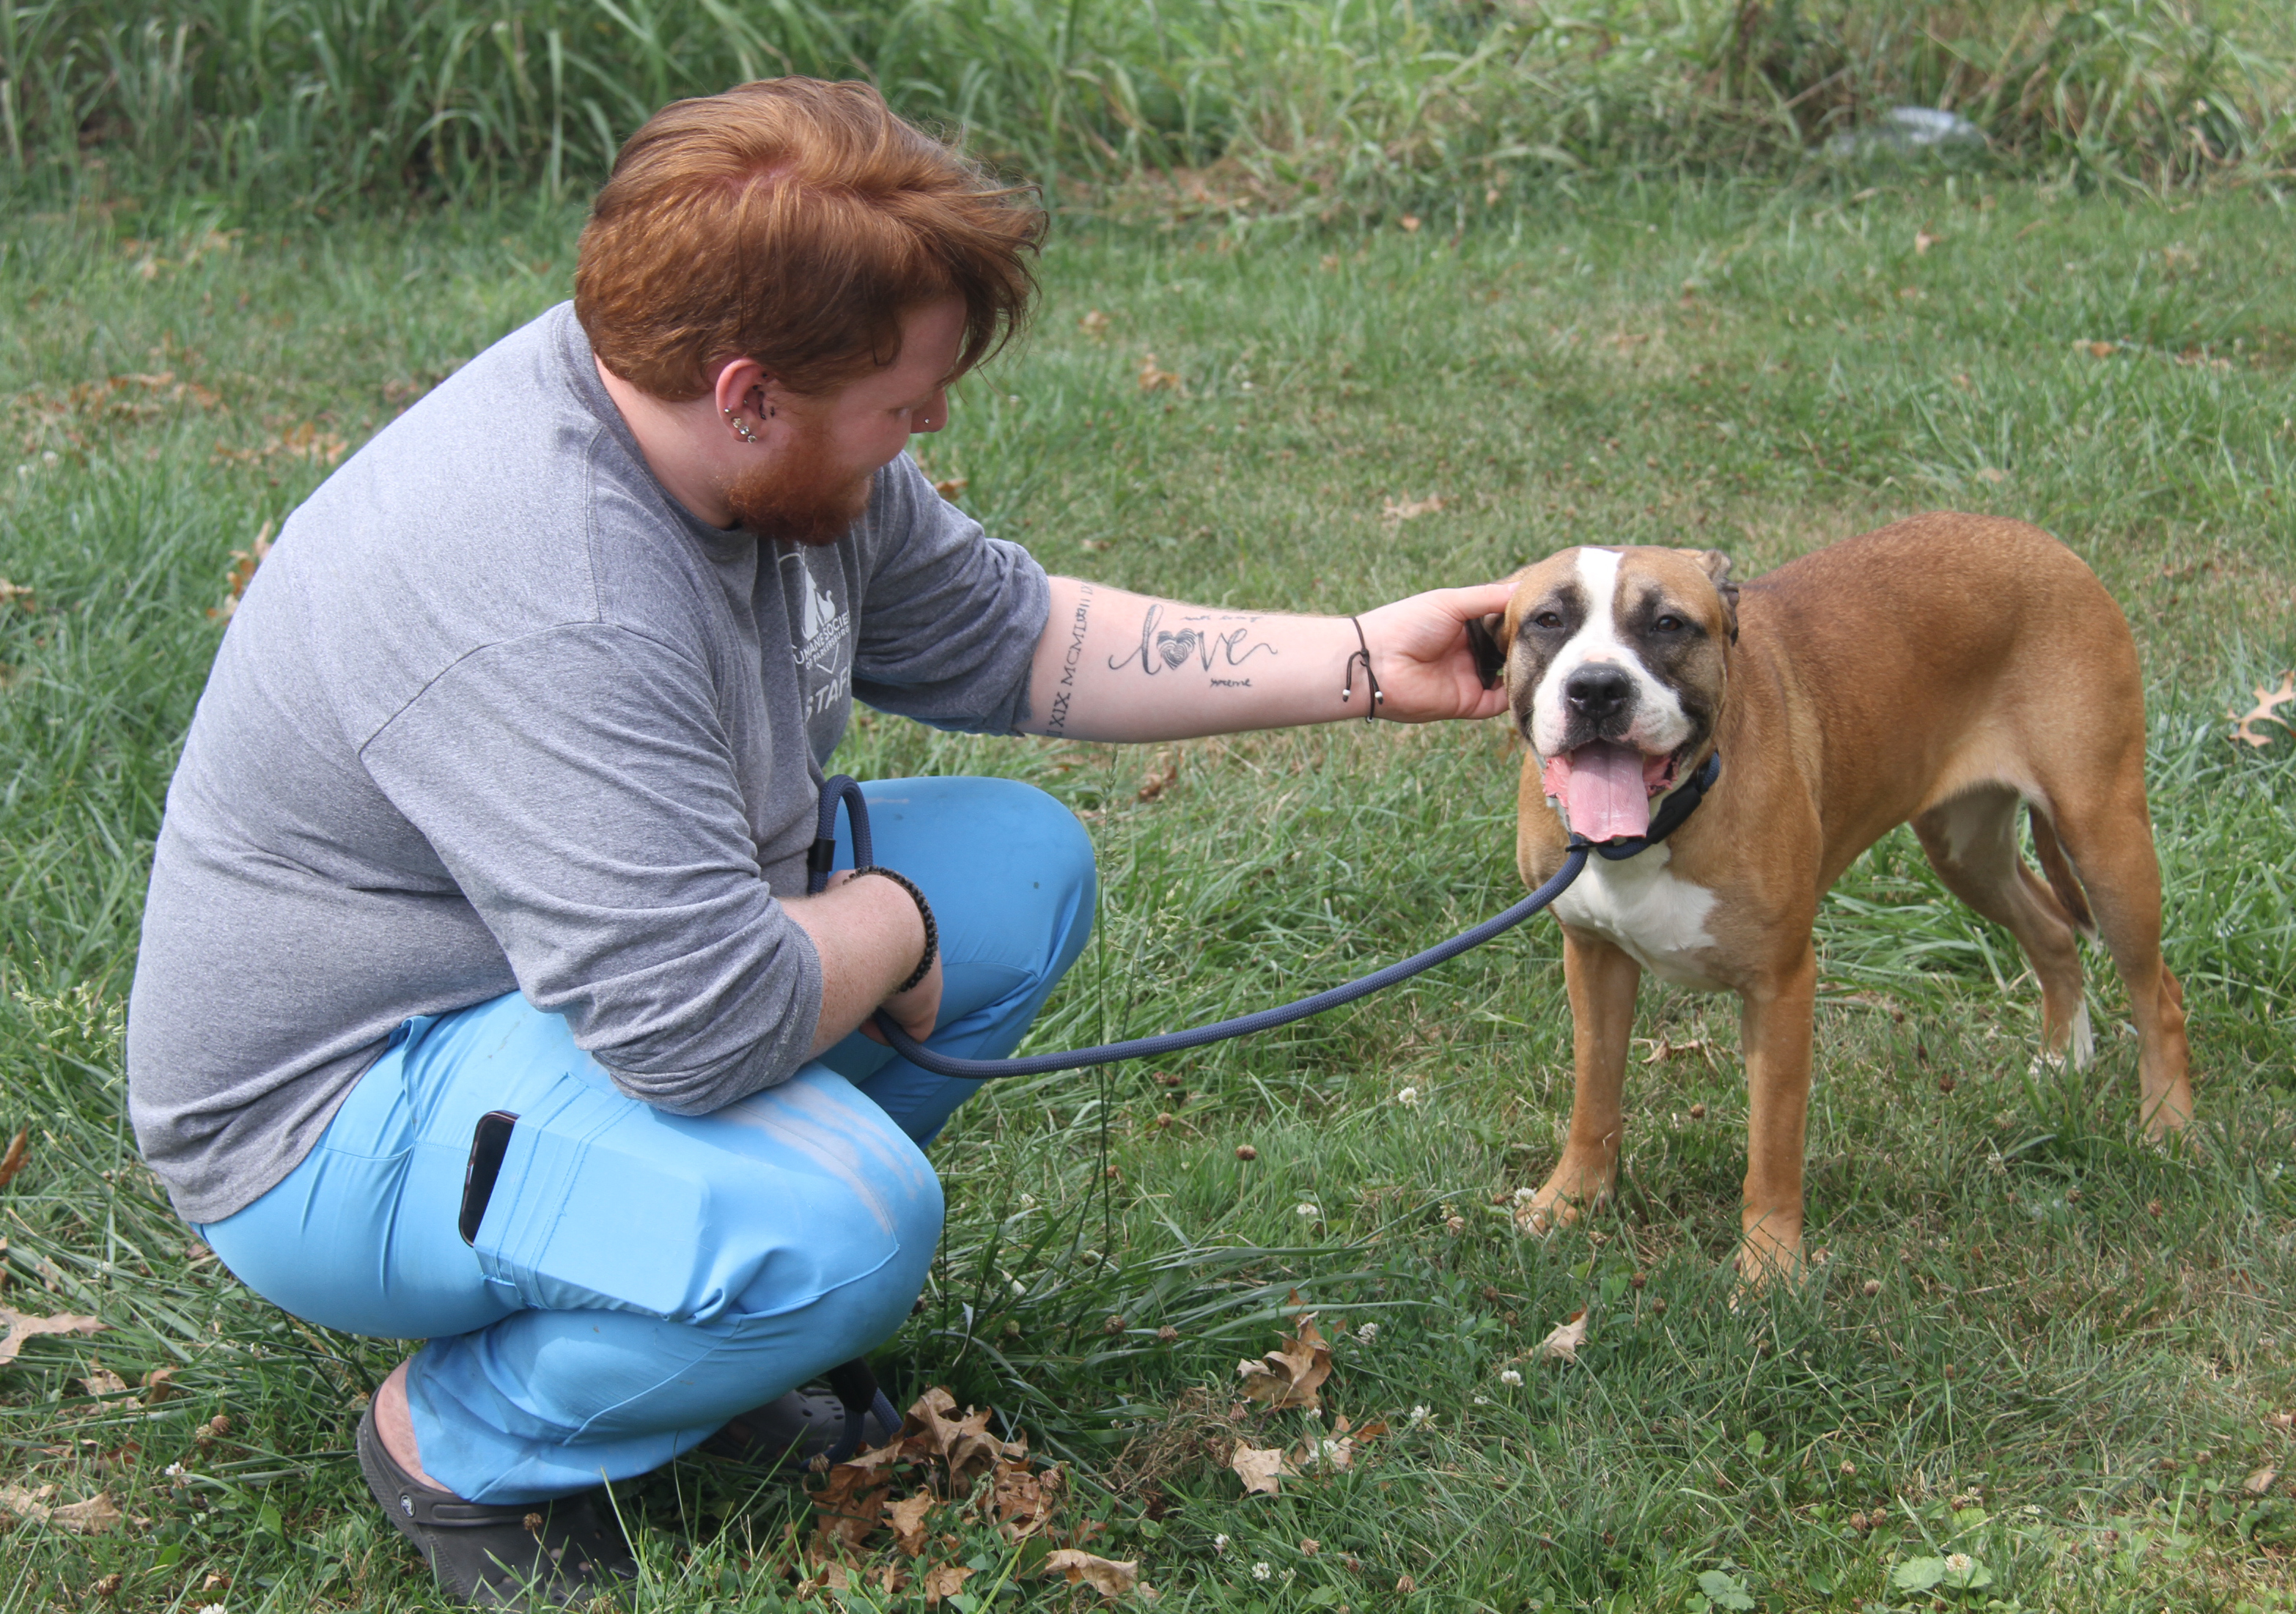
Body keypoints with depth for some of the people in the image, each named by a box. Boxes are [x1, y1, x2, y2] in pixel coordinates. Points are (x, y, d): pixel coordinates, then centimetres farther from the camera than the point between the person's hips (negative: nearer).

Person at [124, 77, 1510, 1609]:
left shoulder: (777, 448, -6)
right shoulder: (546, 604, -35)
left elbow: (1004, 640, 9)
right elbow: (705, 1025, -37)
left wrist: (1361, 662, 4)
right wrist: (893, 924, -15)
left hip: (599, 963, 10)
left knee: (1025, 863, 3)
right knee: (844, 1227, -33)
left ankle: (693, 1279, 8)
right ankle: (461, 1438, -5)